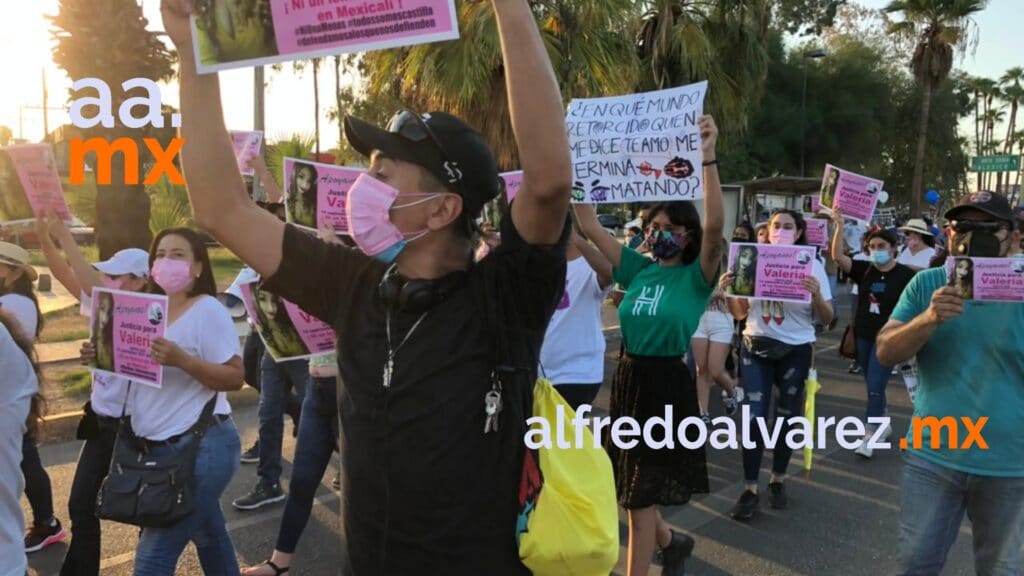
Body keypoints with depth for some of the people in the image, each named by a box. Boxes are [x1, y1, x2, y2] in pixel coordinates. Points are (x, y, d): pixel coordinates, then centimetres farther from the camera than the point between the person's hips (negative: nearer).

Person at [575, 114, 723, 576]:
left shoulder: (695, 276, -7)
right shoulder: (639, 269, 6)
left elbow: (714, 227, -26)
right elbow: (590, 226, 3)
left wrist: (707, 159, -34)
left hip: (668, 386, -6)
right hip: (628, 380, 6)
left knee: (641, 500, 2)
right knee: (628, 489, 18)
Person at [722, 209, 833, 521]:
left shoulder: (812, 265, -3)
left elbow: (826, 319, -4)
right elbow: (740, 313, 6)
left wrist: (816, 293, -23)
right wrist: (729, 290, -13)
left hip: (795, 351, -1)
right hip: (756, 347, 1)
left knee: (787, 418, 8)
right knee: (753, 417, -3)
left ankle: (778, 480, 27)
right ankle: (750, 489, 4)